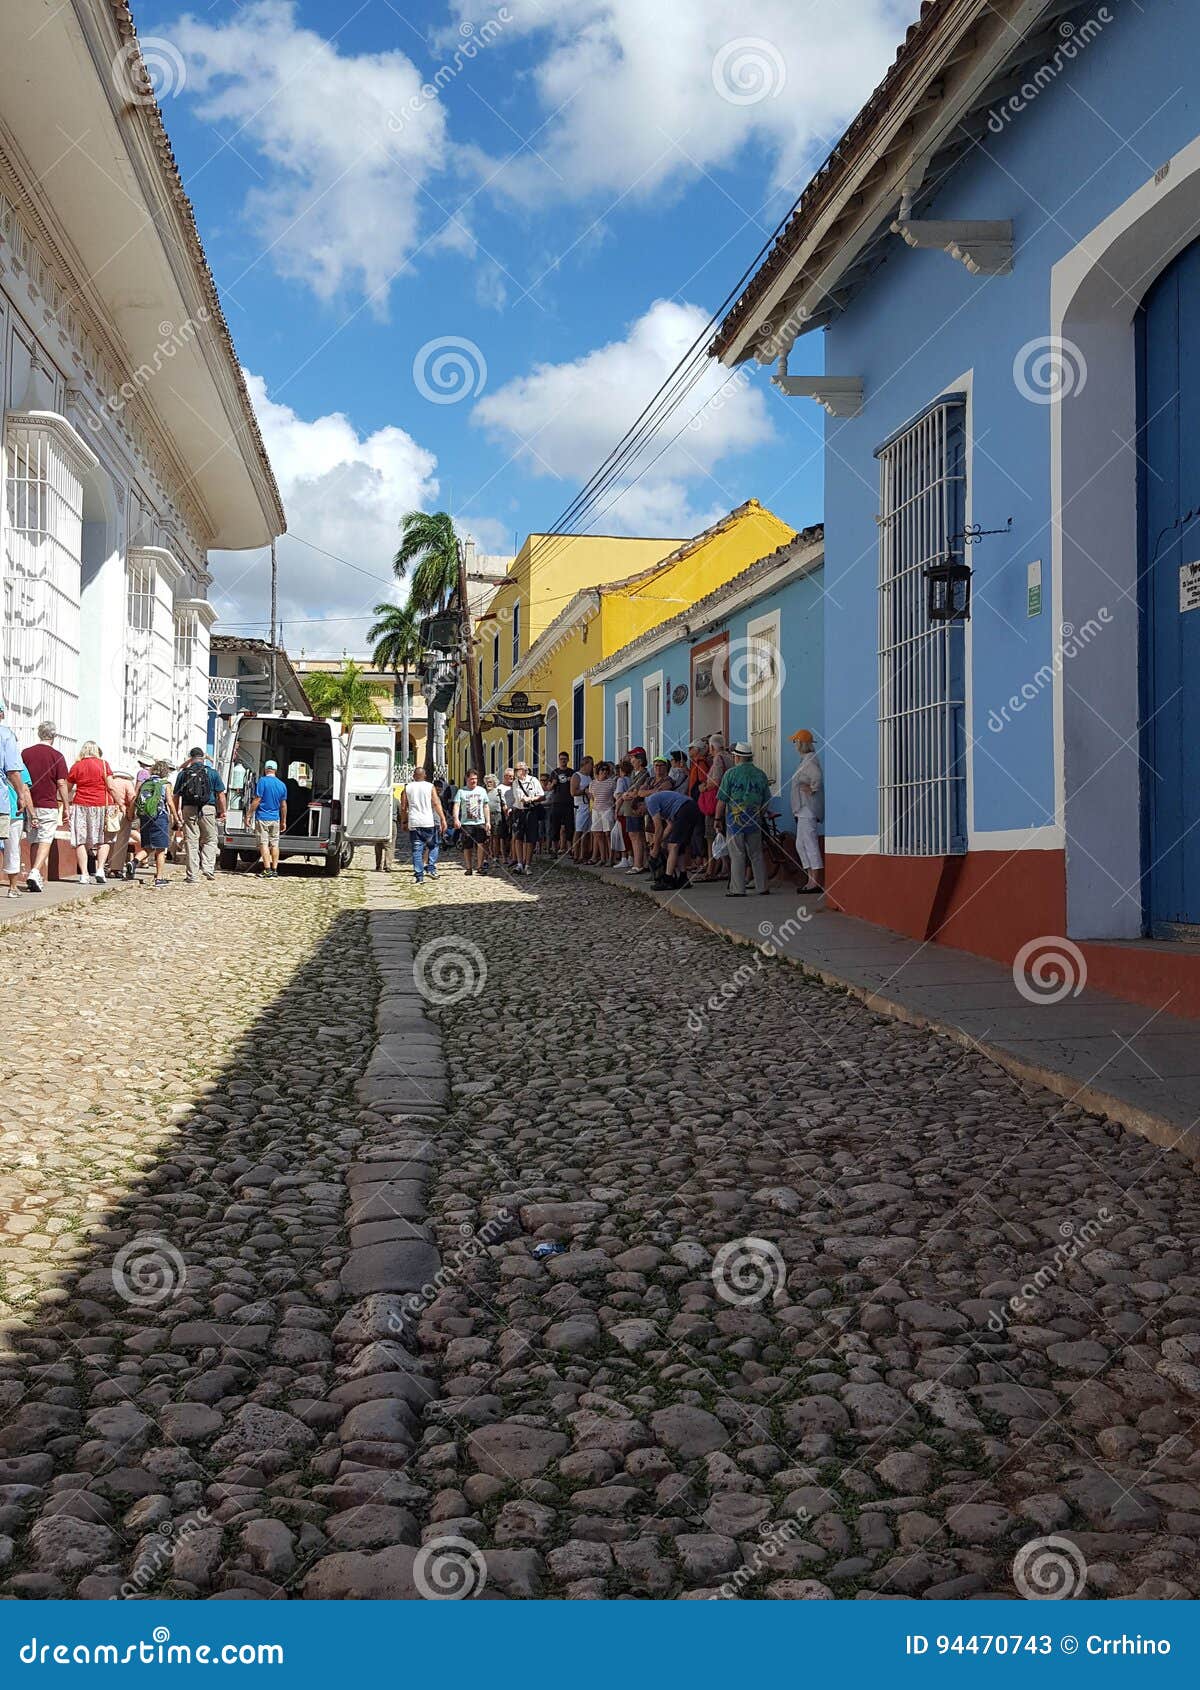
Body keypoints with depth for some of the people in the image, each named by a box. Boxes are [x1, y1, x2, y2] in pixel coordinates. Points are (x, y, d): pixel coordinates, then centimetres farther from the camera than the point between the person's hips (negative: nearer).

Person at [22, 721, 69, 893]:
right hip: (49, 805, -4)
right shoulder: (57, 756, -5)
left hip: (30, 805, 4)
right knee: (45, 841, -4)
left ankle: (38, 879, 14)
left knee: (34, 842, 12)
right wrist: (66, 807, 0)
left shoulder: (26, 753, 5)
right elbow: (62, 784, -6)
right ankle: (35, 872, -23)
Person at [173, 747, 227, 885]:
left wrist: (177, 812, 17)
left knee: (191, 843, 4)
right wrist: (222, 811, 8)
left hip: (188, 810, 1)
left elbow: (177, 795, 9)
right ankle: (208, 868, -4)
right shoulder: (212, 773, 3)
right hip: (208, 810, -1)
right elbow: (220, 794, 0)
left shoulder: (183, 773, 7)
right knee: (210, 840, 12)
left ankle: (192, 876, 4)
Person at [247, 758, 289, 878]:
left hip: (262, 818, -5)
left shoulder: (262, 781, -9)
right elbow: (283, 805, 11)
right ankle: (275, 870, 9)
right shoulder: (282, 785, 7)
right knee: (274, 844, 9)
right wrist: (284, 821, 18)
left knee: (264, 844, -4)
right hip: (275, 819, 5)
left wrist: (249, 815, -7)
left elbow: (256, 800, -12)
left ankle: (268, 870, -10)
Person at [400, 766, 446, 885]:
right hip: (429, 822, -1)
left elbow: (403, 807, 6)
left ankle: (419, 876, -2)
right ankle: (431, 869, 1)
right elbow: (436, 804, -5)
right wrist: (443, 819, -5)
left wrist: (403, 822, 16)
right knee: (433, 846, 16)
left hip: (413, 823, 1)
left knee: (416, 850, 2)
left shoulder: (407, 788, 7)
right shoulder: (430, 787, 2)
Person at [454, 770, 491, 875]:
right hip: (466, 823, -1)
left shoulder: (481, 790, 13)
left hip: (480, 823, 1)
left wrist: (488, 821, 9)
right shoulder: (461, 791, 4)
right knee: (467, 847, 3)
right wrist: (456, 819, -20)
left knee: (481, 844, -12)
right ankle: (469, 867, 12)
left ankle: (480, 866, -8)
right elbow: (456, 806, -5)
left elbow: (486, 807, 16)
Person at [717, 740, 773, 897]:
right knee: (756, 855, 11)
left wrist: (718, 820, 3)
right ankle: (762, 887, 14)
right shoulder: (761, 774, 7)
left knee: (737, 855, -1)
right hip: (754, 821, 4)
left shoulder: (731, 773, -5)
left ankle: (738, 889, -1)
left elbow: (722, 800, -6)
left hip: (735, 820, -4)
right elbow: (766, 801, 12)